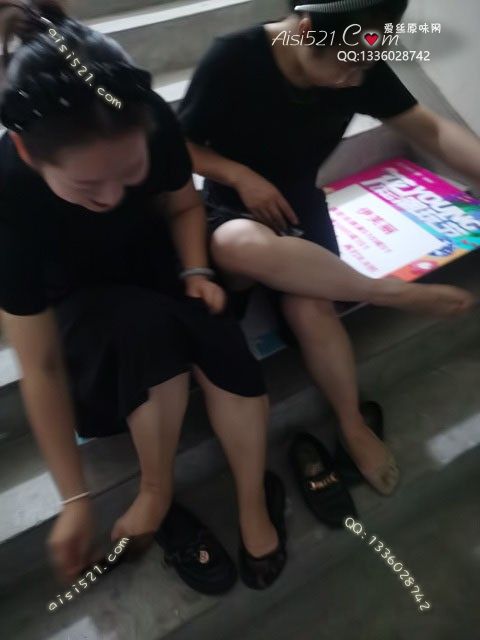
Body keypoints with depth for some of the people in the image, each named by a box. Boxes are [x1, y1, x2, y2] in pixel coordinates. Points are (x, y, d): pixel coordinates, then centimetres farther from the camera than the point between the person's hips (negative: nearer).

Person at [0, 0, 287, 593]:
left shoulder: (154, 123, -26)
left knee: (219, 335, -28)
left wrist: (196, 270, -22)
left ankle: (254, 500, -8)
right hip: (75, 299, -2)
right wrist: (74, 499, -22)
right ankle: (157, 495, -15)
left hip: (151, 261, 3)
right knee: (149, 326, -37)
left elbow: (183, 205, -2)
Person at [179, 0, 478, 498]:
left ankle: (352, 423, -6)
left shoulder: (360, 67, -7)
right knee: (241, 246, -40)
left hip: (298, 201, 2)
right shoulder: (232, 60, -17)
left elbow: (430, 129, -3)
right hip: (234, 202, -2)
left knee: (309, 305, -29)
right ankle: (396, 293, -27)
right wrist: (242, 176, -21)